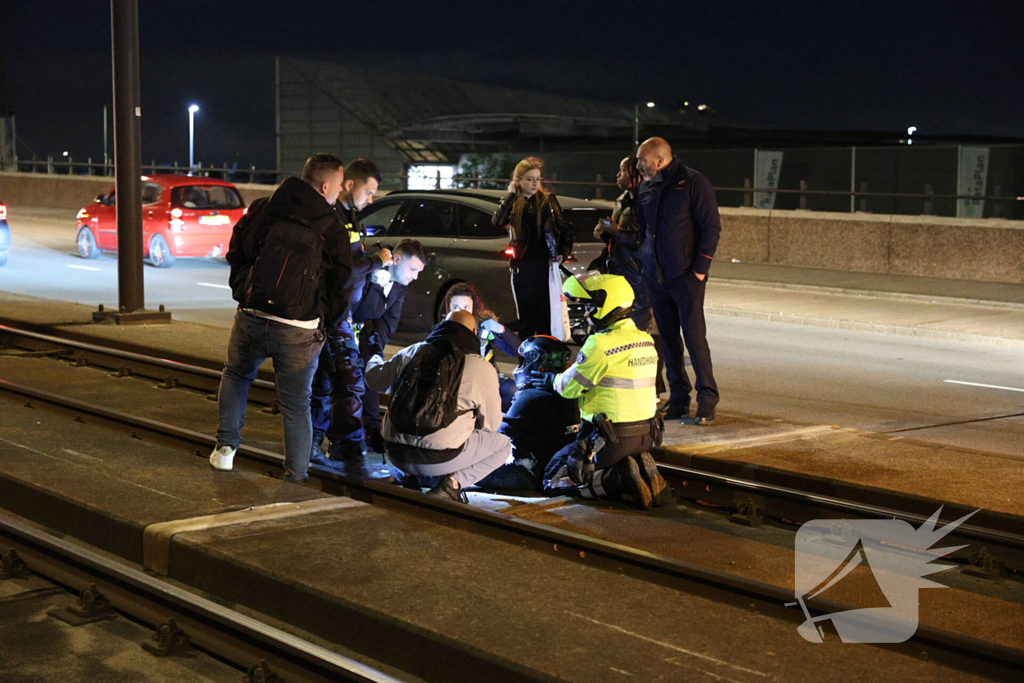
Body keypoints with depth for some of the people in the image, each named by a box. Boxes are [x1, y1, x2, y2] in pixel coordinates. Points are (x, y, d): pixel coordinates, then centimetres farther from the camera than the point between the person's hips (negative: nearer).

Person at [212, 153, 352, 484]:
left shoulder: (261, 211, 6)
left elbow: (235, 255, 17)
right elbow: (342, 286, 0)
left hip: (251, 318, 3)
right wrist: (322, 318, 13)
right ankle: (295, 480, 11)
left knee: (235, 376, 30)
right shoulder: (332, 230, -3)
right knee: (296, 406, 8)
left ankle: (225, 446, 24)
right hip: (299, 332, -2)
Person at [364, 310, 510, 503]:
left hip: (396, 454, 6)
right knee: (503, 445, 14)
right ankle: (452, 483, -4)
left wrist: (375, 356, 43)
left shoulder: (412, 352, 7)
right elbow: (491, 424, 4)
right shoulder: (483, 369, -4)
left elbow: (374, 379, 20)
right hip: (439, 460, -6)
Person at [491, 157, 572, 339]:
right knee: (527, 317, 4)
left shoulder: (548, 201, 8)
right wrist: (511, 195, -12)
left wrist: (563, 252, 3)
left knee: (546, 314, 4)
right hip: (523, 266, -1)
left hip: (546, 264, 1)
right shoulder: (513, 204, 4)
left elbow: (565, 230, 14)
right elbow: (498, 222, -17)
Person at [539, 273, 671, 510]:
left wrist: (552, 379, 16)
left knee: (556, 478, 5)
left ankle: (619, 479, -15)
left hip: (610, 435, -8)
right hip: (646, 435, 8)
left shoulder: (601, 344, -18)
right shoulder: (646, 341, 8)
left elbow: (570, 387, -8)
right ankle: (643, 470, 2)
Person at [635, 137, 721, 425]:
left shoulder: (693, 182, -6)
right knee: (668, 339, 7)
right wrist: (644, 264, 13)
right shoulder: (645, 188, 13)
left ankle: (707, 399, 0)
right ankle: (678, 398, 16)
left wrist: (700, 269, -13)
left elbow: (711, 227, -8)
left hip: (686, 276, -6)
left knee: (694, 336, -8)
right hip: (655, 277, 6)